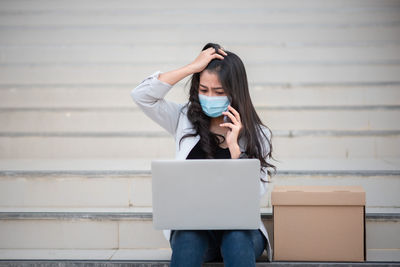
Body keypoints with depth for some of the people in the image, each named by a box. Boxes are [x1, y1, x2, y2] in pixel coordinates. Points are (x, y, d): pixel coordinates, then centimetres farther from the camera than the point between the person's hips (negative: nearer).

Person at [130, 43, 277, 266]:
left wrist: (233, 146, -14)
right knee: (188, 241, -33)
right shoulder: (186, 119, 8)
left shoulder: (258, 135, 4)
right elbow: (142, 95, -6)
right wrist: (193, 67, -7)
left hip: (240, 225, 0)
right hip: (191, 225, 1)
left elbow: (256, 193, -5)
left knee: (238, 242, -34)